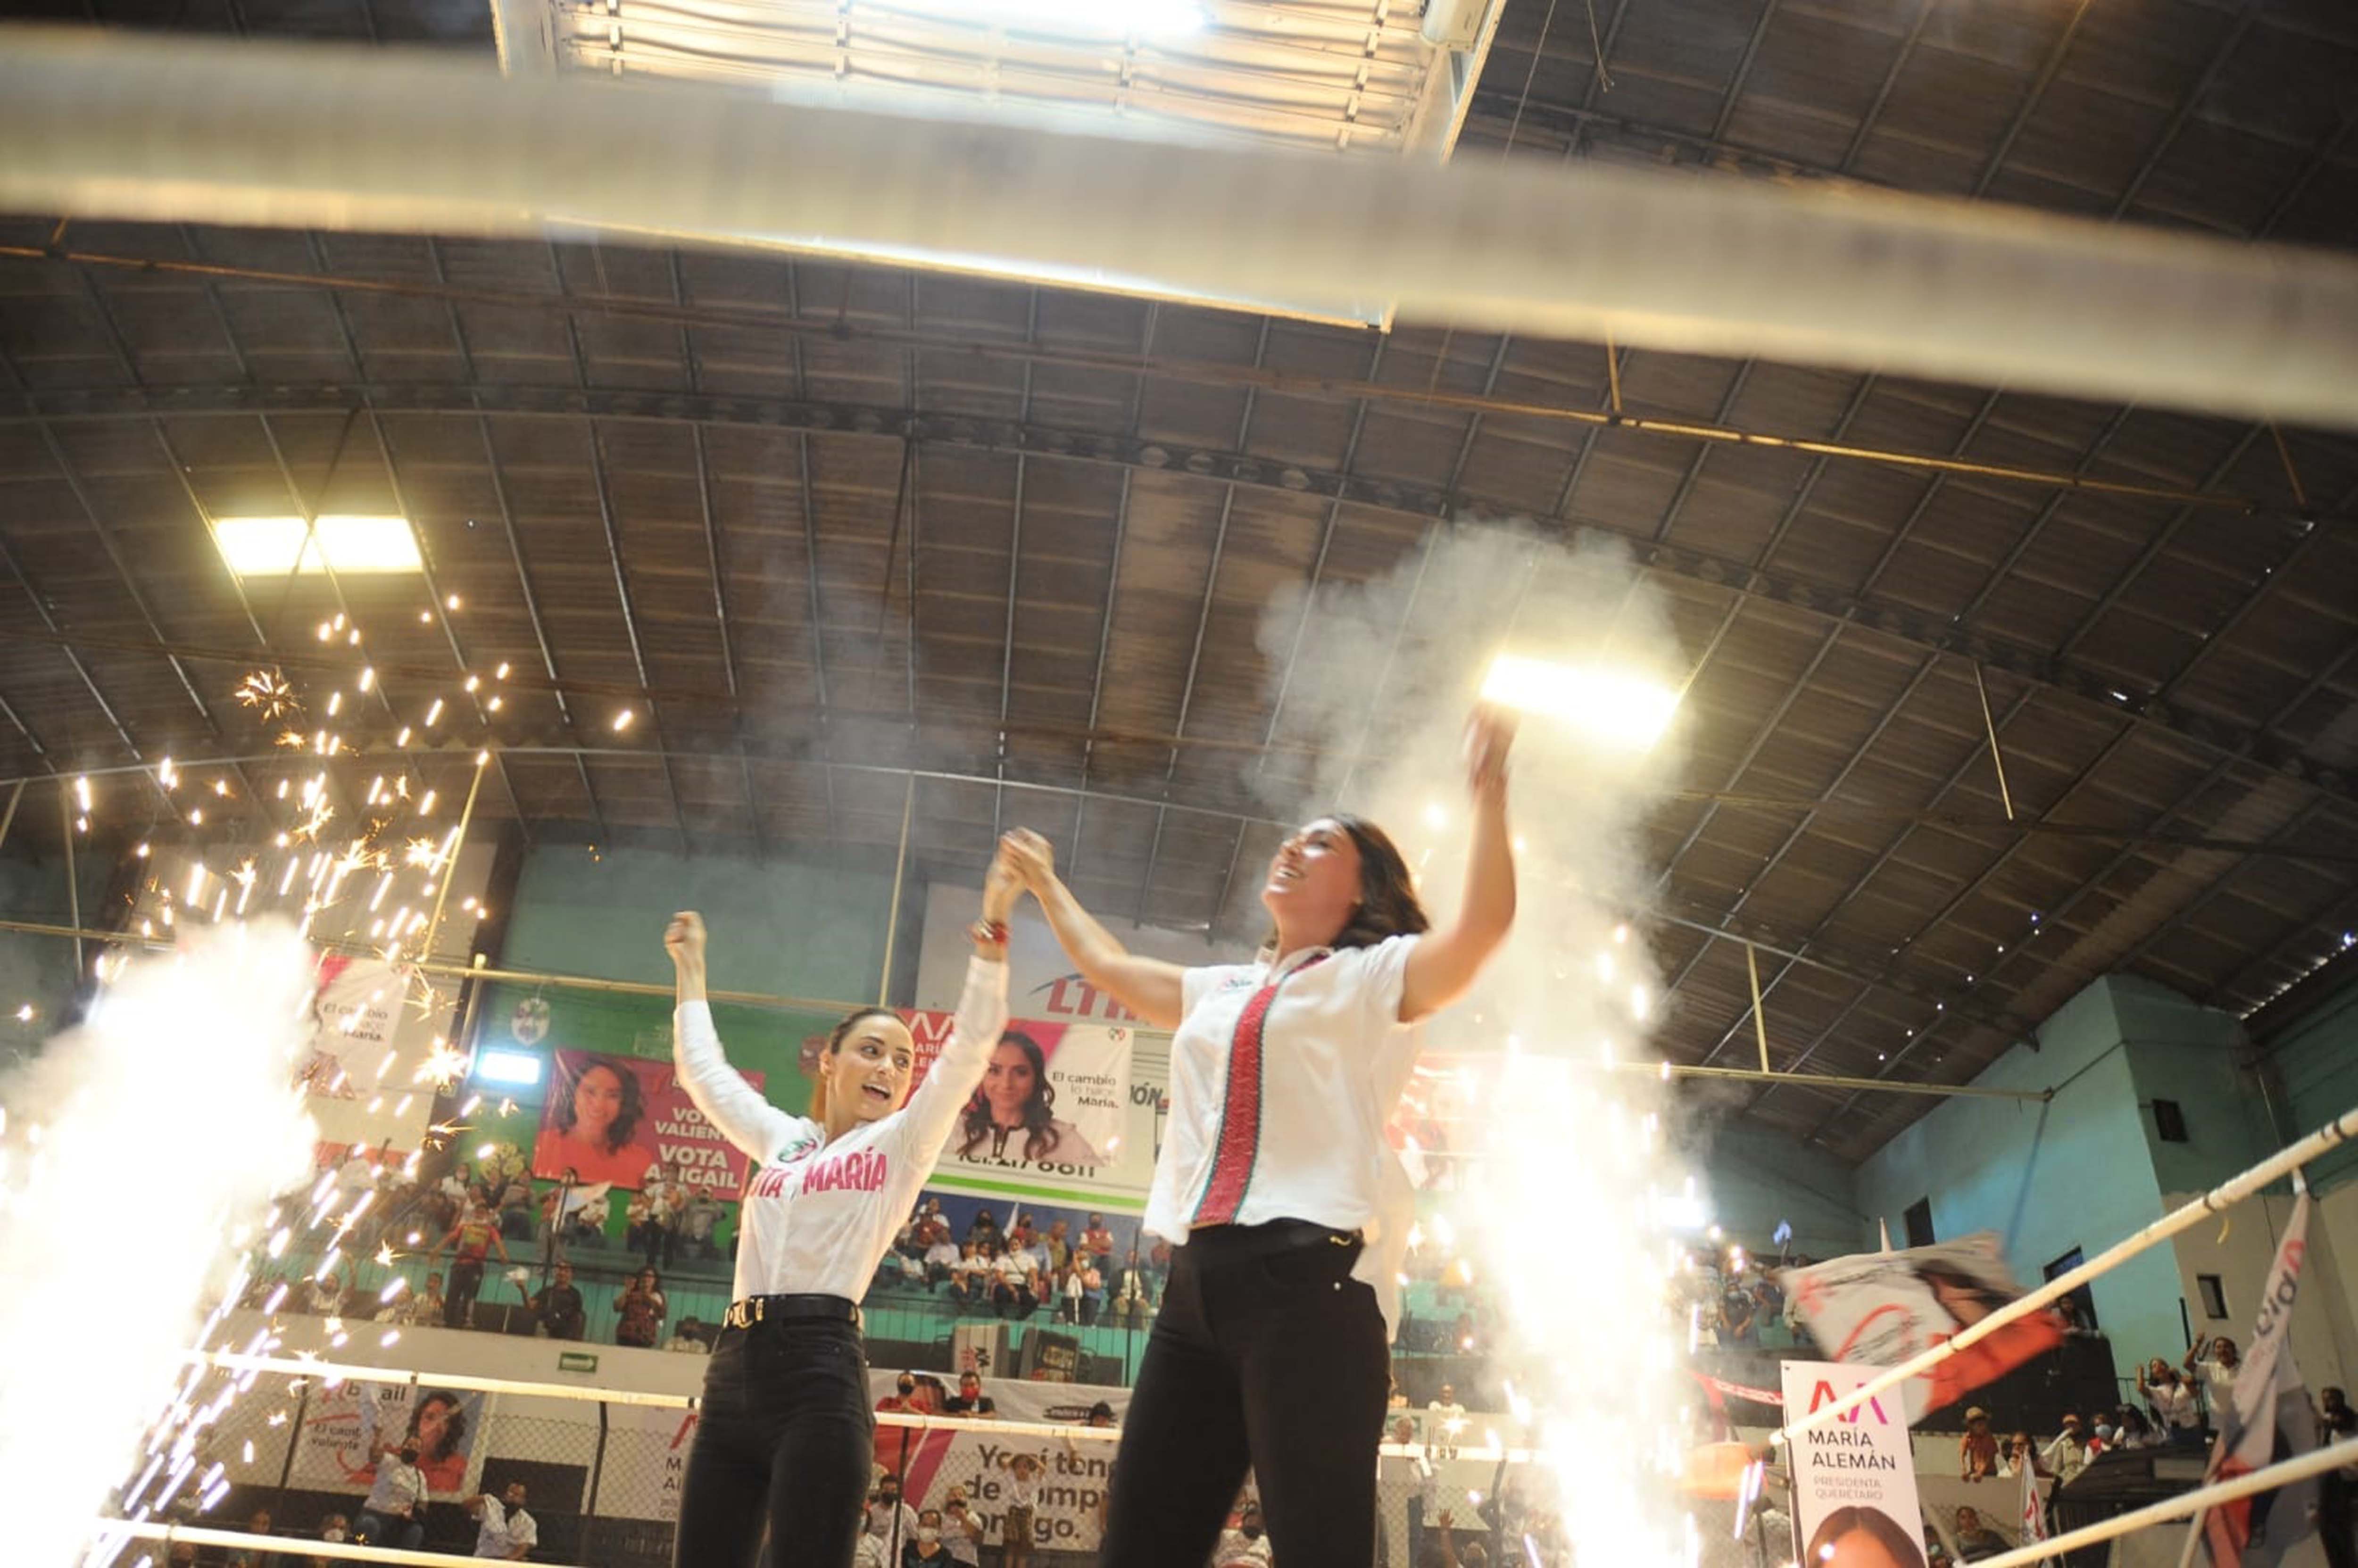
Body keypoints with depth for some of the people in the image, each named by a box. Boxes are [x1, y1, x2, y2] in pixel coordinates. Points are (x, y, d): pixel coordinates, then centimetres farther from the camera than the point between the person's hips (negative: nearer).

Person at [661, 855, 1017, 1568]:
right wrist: (690, 968, 40)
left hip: (819, 1372, -5)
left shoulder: (901, 1144, 8)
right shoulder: (780, 1138, 20)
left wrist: (992, 926, -10)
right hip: (735, 1370, 5)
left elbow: (971, 1043, -3)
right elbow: (702, 1068, 34)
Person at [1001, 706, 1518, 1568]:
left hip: (1310, 1273, -7)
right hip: (1198, 1280, 7)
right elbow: (1109, 967, 42)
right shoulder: (1221, 991, 27)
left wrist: (1487, 791, -14)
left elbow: (1484, 922, -11)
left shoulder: (1377, 978, 7)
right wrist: (1044, 882, 51)